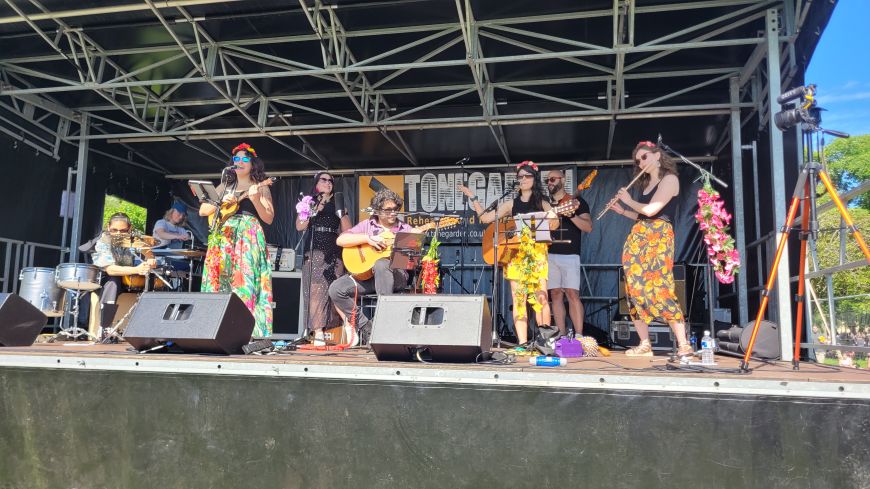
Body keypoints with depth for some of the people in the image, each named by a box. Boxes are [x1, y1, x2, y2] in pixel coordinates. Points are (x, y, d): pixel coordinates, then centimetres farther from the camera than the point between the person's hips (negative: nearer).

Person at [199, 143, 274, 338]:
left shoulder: (260, 187, 9)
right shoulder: (225, 186, 19)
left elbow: (268, 218, -1)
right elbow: (203, 211, 14)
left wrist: (255, 199, -15)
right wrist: (222, 203, -3)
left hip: (249, 239, -4)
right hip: (223, 238, 4)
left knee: (246, 282, -12)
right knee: (220, 281, -3)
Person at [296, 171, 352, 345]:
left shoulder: (338, 205, 18)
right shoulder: (309, 203, 15)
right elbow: (300, 226, 0)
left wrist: (341, 213, 2)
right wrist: (315, 210, -6)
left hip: (334, 254, 2)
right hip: (314, 252, -2)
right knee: (316, 289, -13)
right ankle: (318, 332, -19)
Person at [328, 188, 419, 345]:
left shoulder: (405, 229, 12)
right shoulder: (367, 225, 12)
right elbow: (340, 240, 0)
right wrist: (368, 238, -11)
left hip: (396, 277, -2)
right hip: (366, 275, 3)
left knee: (380, 264, -38)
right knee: (336, 289, -20)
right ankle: (365, 327, -6)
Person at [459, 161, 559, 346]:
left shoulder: (543, 204, 10)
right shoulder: (511, 204, 15)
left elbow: (554, 224, -4)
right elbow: (485, 218, 12)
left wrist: (553, 220, -25)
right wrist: (473, 198, 9)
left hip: (537, 255, -1)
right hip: (516, 255, 2)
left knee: (541, 296, -11)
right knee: (519, 298, -3)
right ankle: (522, 343, -1)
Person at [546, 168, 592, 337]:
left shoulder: (576, 201, 5)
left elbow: (588, 227, -6)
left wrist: (571, 214, -19)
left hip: (570, 255, -4)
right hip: (549, 255, 4)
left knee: (572, 294, -13)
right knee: (555, 294, 2)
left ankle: (579, 336, -13)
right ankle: (562, 336, 6)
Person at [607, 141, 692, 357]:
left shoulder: (670, 179, -3)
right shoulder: (646, 184, 22)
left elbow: (651, 210, -14)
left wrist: (629, 201, 0)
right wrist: (622, 211, 15)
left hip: (658, 237, -8)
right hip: (637, 238, 8)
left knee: (660, 290, -16)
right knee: (635, 289, 1)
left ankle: (684, 345, -11)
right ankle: (645, 345, 6)